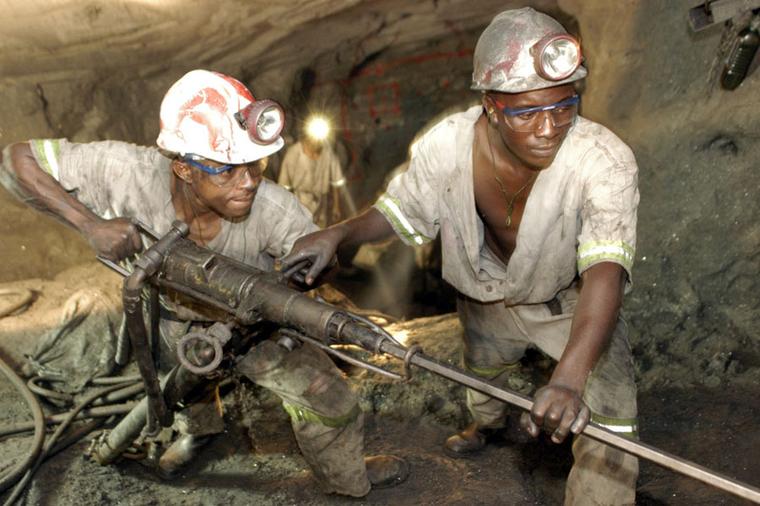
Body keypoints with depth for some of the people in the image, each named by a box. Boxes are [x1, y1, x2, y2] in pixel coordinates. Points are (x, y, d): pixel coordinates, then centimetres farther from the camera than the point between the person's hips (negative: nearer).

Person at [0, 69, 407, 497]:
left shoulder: (273, 209, -40)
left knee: (325, 396, 3)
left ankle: (350, 477, 37)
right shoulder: (129, 172, -39)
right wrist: (90, 224, -42)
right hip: (176, 323, 1)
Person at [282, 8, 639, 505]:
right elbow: (402, 211, -12)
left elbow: (604, 273, -49)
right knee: (481, 367, 30)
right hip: (487, 294, 3)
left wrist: (570, 378, -64)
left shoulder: (605, 160, -38)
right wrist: (340, 234, -30)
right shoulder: (446, 145, -30)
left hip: (572, 299, -3)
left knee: (609, 426, -12)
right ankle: (485, 425, 67)